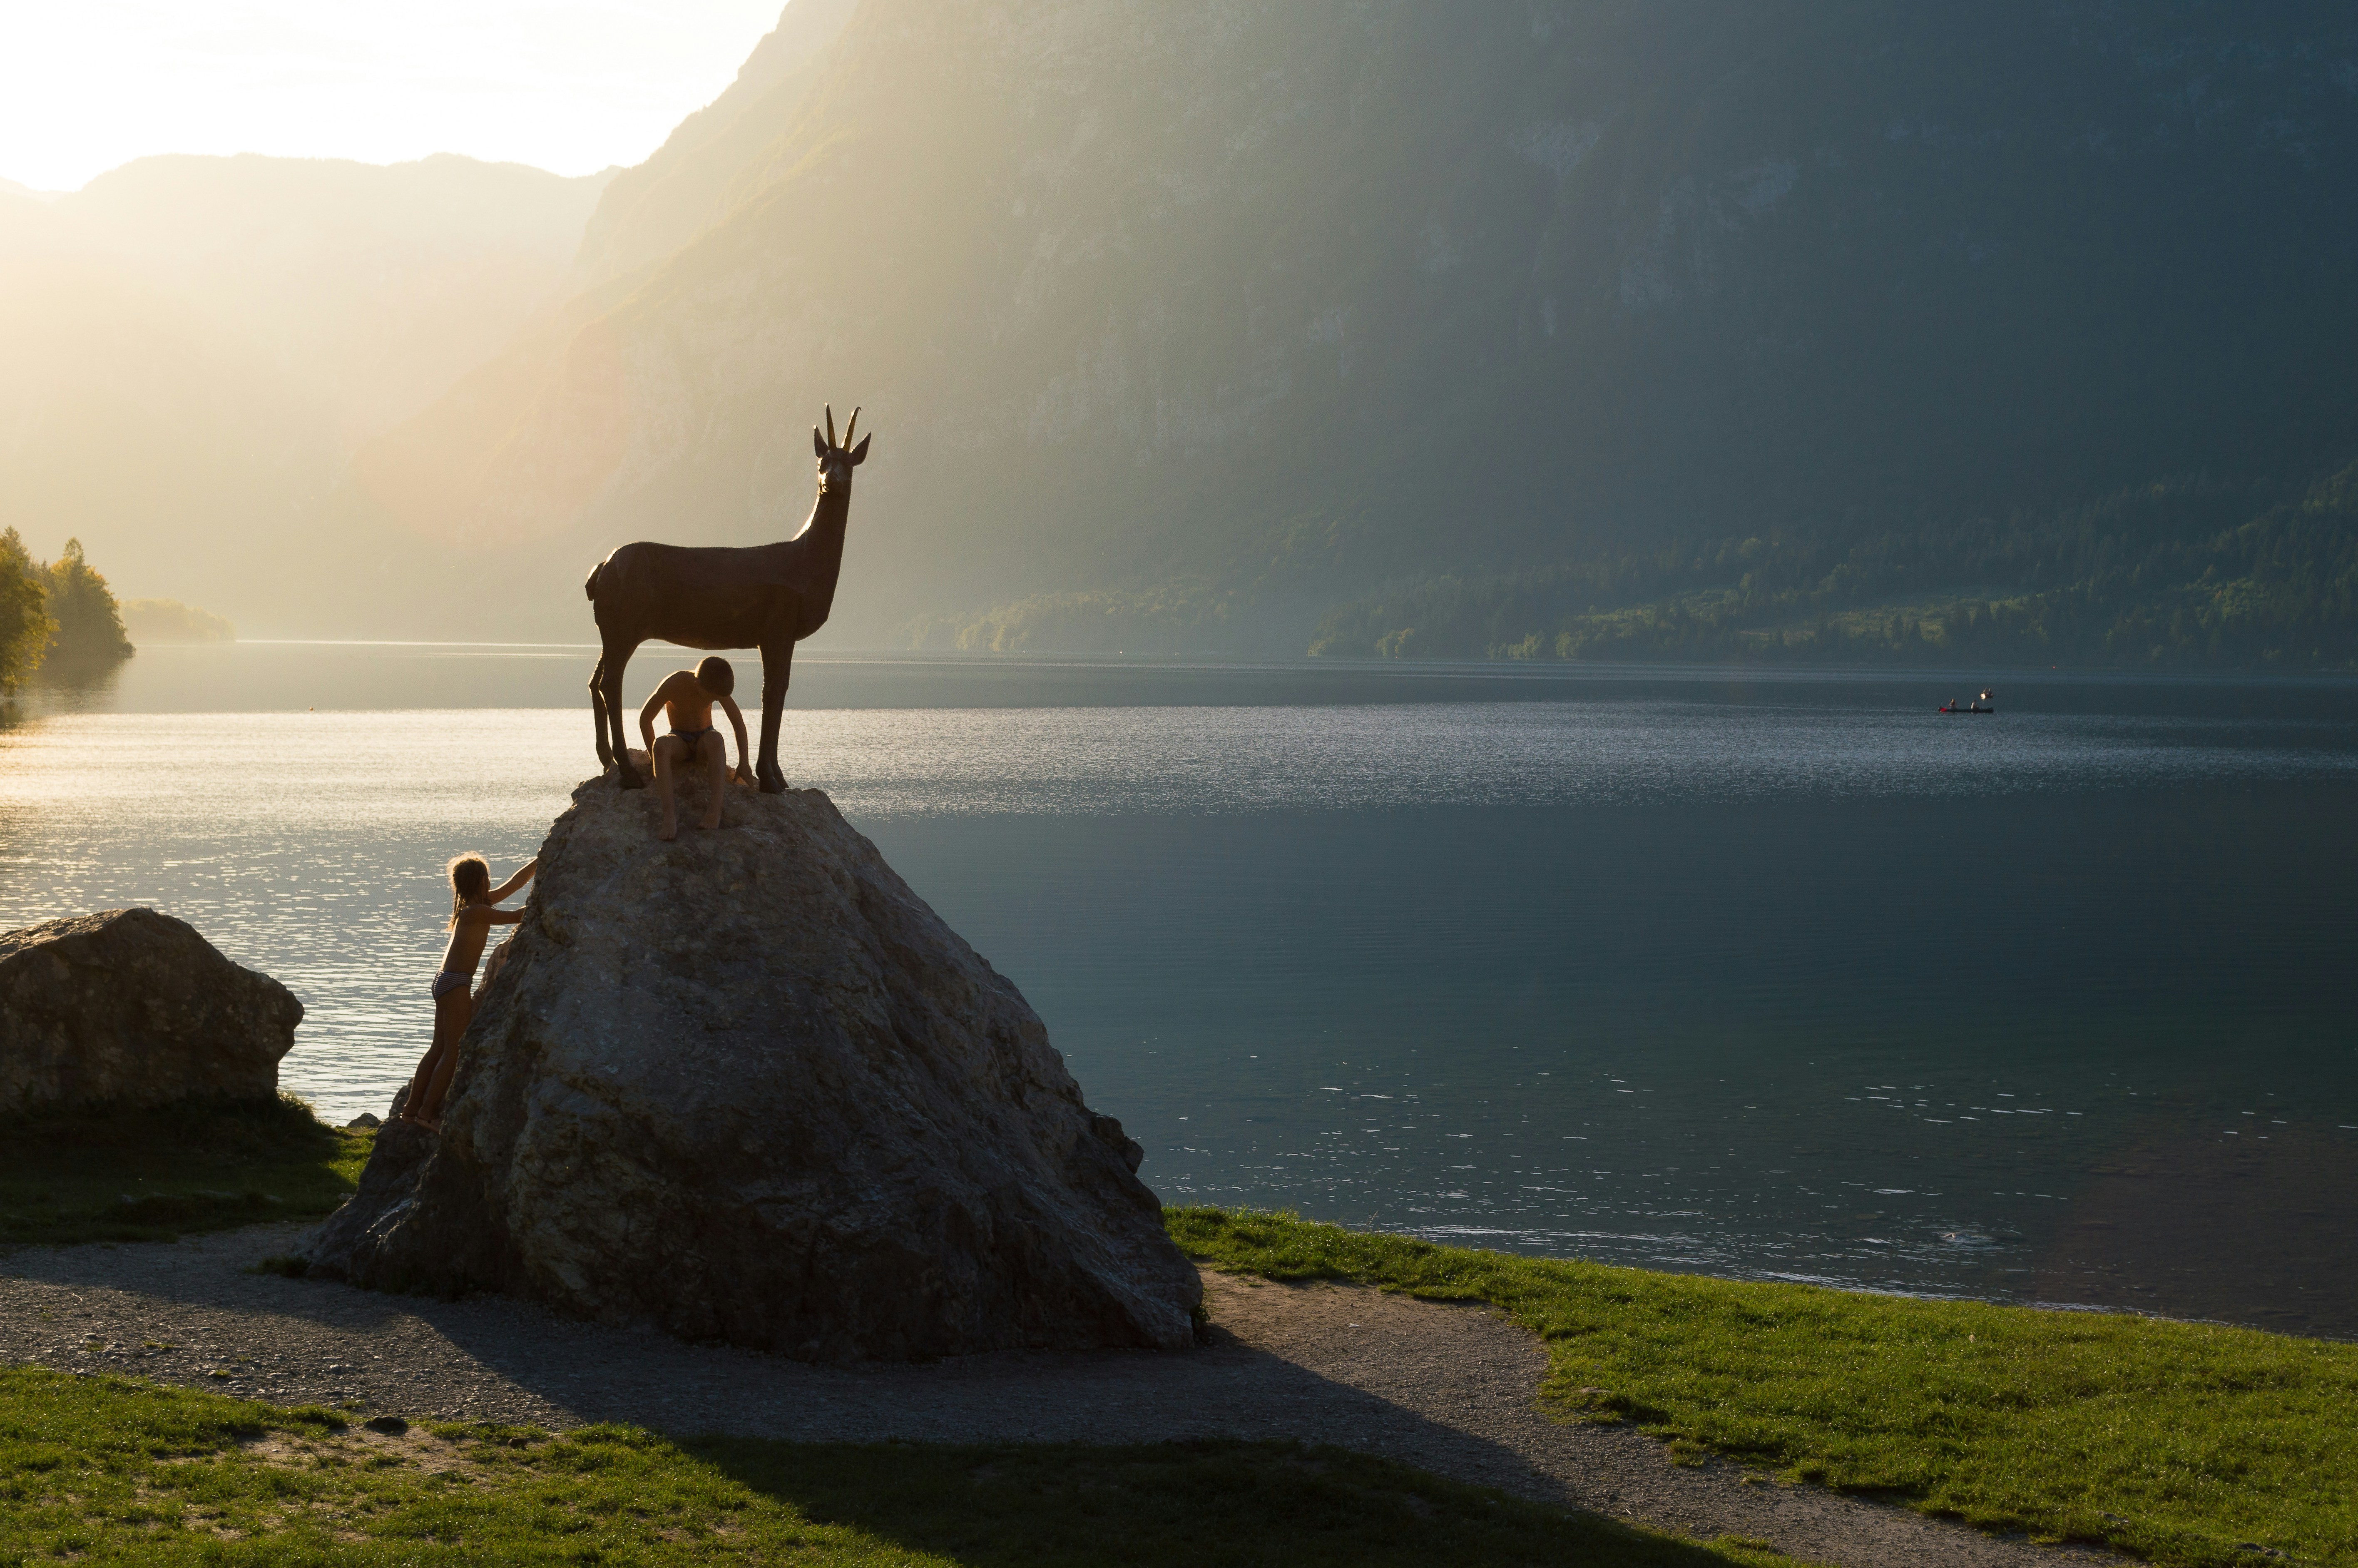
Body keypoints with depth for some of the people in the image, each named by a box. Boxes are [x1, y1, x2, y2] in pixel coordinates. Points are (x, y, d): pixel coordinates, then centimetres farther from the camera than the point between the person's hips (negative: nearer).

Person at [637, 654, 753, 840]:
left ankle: (716, 806, -45)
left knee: (715, 739, -37)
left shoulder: (717, 689, -15)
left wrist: (743, 764, -4)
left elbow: (738, 723, -3)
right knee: (661, 745, -38)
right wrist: (655, 757, -10)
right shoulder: (673, 684, -22)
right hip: (679, 742, -1)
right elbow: (645, 718, -11)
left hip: (704, 743, 1)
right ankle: (669, 814, -51)